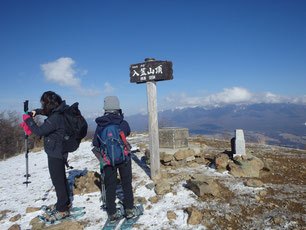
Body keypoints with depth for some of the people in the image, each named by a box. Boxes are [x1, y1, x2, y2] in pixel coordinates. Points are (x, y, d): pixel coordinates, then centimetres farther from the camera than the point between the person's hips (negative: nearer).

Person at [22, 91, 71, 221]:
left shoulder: (56, 118, -25)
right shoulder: (59, 112, 4)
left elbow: (39, 131, -22)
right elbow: (47, 112, 27)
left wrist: (28, 119, -8)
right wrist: (36, 112, 10)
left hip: (55, 154, -10)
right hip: (59, 152, 10)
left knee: (58, 181, 1)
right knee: (61, 179, 20)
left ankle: (62, 210, 14)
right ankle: (65, 203, 36)